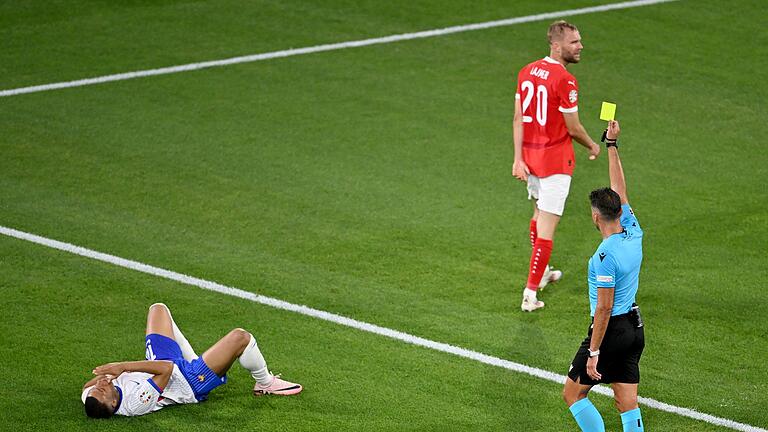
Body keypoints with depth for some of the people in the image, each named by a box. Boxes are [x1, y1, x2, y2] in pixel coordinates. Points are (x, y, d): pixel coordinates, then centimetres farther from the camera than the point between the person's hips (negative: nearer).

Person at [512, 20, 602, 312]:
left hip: (530, 156, 8)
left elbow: (518, 118, 3)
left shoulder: (527, 72, 3)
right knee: (546, 228, -3)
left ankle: (541, 273, 43)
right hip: (555, 161, -8)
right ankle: (530, 294, -4)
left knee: (540, 213, 27)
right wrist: (592, 146, 6)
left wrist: (518, 159, 3)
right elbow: (573, 128, -13)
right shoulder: (565, 81, -20)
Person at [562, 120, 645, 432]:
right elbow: (619, 190, 12)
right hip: (635, 327, 8)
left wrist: (594, 352, -18)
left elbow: (604, 308, -21)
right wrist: (612, 145, 16)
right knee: (627, 403, 8)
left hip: (611, 330, -8)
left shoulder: (606, 256, -22)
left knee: (573, 394, 6)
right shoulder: (634, 233, 0)